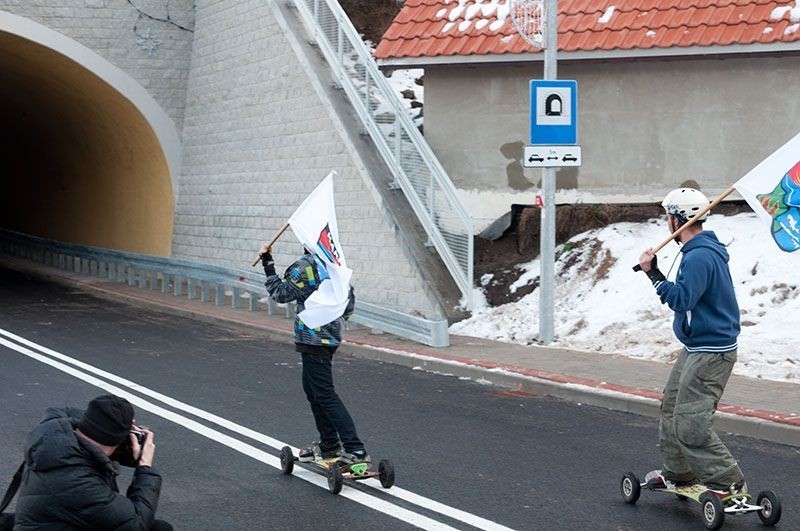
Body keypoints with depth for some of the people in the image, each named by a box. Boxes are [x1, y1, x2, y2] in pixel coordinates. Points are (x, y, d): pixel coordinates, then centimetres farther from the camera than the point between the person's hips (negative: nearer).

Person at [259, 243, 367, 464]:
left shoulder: (306, 266, -16)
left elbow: (282, 294, -10)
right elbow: (349, 300, 13)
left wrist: (268, 265, -6)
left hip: (312, 337, -9)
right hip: (332, 336, 9)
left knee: (325, 393, -7)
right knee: (312, 389, 20)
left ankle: (355, 450, -14)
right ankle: (329, 444, 26)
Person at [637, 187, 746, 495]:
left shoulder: (700, 256, -22)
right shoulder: (701, 250, 13)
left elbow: (681, 300, -28)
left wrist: (653, 273, -23)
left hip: (711, 352, -11)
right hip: (697, 349, 11)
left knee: (690, 425, -12)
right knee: (671, 409, 19)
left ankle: (729, 484, -6)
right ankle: (678, 473, 30)